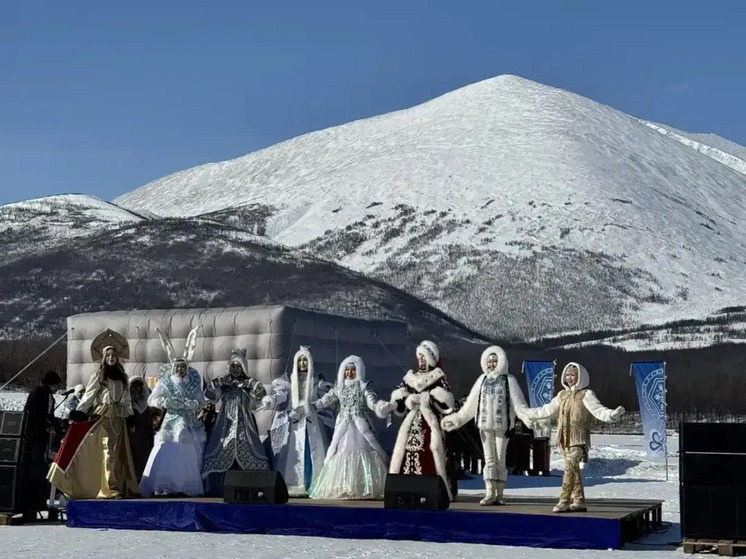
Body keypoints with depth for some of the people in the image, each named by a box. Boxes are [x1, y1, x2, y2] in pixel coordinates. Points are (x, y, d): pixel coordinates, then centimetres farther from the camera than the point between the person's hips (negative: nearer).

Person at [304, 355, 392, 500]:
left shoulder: (363, 387, -1)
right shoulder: (339, 388, 10)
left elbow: (372, 403, -11)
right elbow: (324, 401, 15)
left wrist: (382, 407, -31)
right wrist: (307, 408, 13)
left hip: (361, 426, -3)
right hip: (343, 426, 3)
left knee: (363, 453, -8)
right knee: (341, 454, 0)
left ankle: (365, 489, -5)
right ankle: (342, 489, 3)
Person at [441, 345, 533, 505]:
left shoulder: (508, 380, 1)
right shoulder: (482, 379, 11)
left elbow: (519, 403, -5)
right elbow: (470, 405, 15)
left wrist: (530, 419, -19)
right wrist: (456, 419, 14)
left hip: (502, 425, -3)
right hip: (485, 425, 3)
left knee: (500, 460, 0)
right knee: (489, 460, 3)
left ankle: (500, 494, 5)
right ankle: (489, 494, 2)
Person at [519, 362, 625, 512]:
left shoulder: (586, 395, -3)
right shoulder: (562, 395, 17)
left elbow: (598, 410, -16)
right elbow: (547, 410, 27)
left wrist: (612, 415, -35)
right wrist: (528, 413, 35)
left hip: (579, 440, -7)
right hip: (565, 439, 7)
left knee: (570, 468, -16)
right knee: (573, 471, 10)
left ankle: (564, 501, -17)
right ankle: (579, 502, 16)